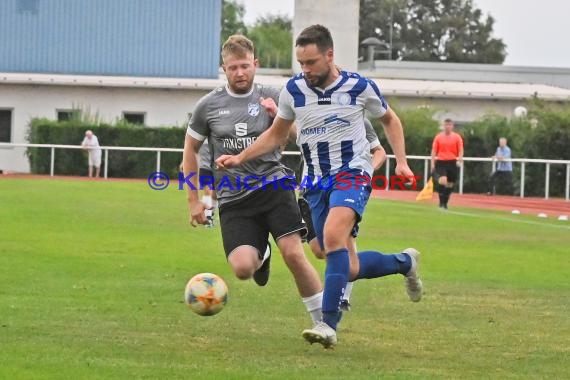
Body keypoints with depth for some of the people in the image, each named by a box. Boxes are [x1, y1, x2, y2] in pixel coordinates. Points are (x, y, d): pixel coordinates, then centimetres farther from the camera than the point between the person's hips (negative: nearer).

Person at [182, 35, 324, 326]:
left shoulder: (271, 98, 4)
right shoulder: (209, 105, 4)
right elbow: (190, 148, 15)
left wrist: (278, 116, -16)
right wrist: (194, 200, 12)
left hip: (272, 185, 0)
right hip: (233, 199, 1)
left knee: (294, 254, -17)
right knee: (242, 268, -16)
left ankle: (323, 320, -2)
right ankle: (260, 255, 23)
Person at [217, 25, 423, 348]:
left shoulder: (359, 87, -7)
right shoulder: (294, 89, -1)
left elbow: (390, 119, 11)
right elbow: (276, 135, 14)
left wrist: (402, 161, 2)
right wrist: (239, 158, 3)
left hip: (352, 175, -4)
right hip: (316, 182, 4)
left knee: (333, 237, -32)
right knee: (347, 268, 2)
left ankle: (329, 325, -33)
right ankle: (404, 262, 32)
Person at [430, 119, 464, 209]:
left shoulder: (457, 137, 4)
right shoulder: (438, 137, 5)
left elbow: (460, 150, 3)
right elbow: (434, 151, 6)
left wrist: (460, 160, -14)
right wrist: (432, 163, -1)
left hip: (452, 163, 1)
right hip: (441, 162, -1)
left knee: (450, 184, 6)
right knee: (443, 181, -22)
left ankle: (445, 203, 20)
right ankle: (441, 202, -16)